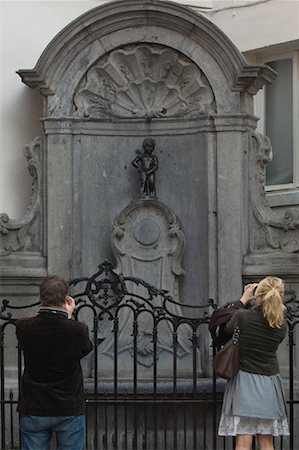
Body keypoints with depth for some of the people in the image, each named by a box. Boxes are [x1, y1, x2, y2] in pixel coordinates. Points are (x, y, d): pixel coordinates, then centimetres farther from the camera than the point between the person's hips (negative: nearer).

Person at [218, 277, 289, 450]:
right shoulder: (281, 324, -4)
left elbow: (227, 328, 8)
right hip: (269, 383, 3)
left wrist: (244, 299, 17)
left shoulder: (242, 316, -13)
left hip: (245, 380, -3)